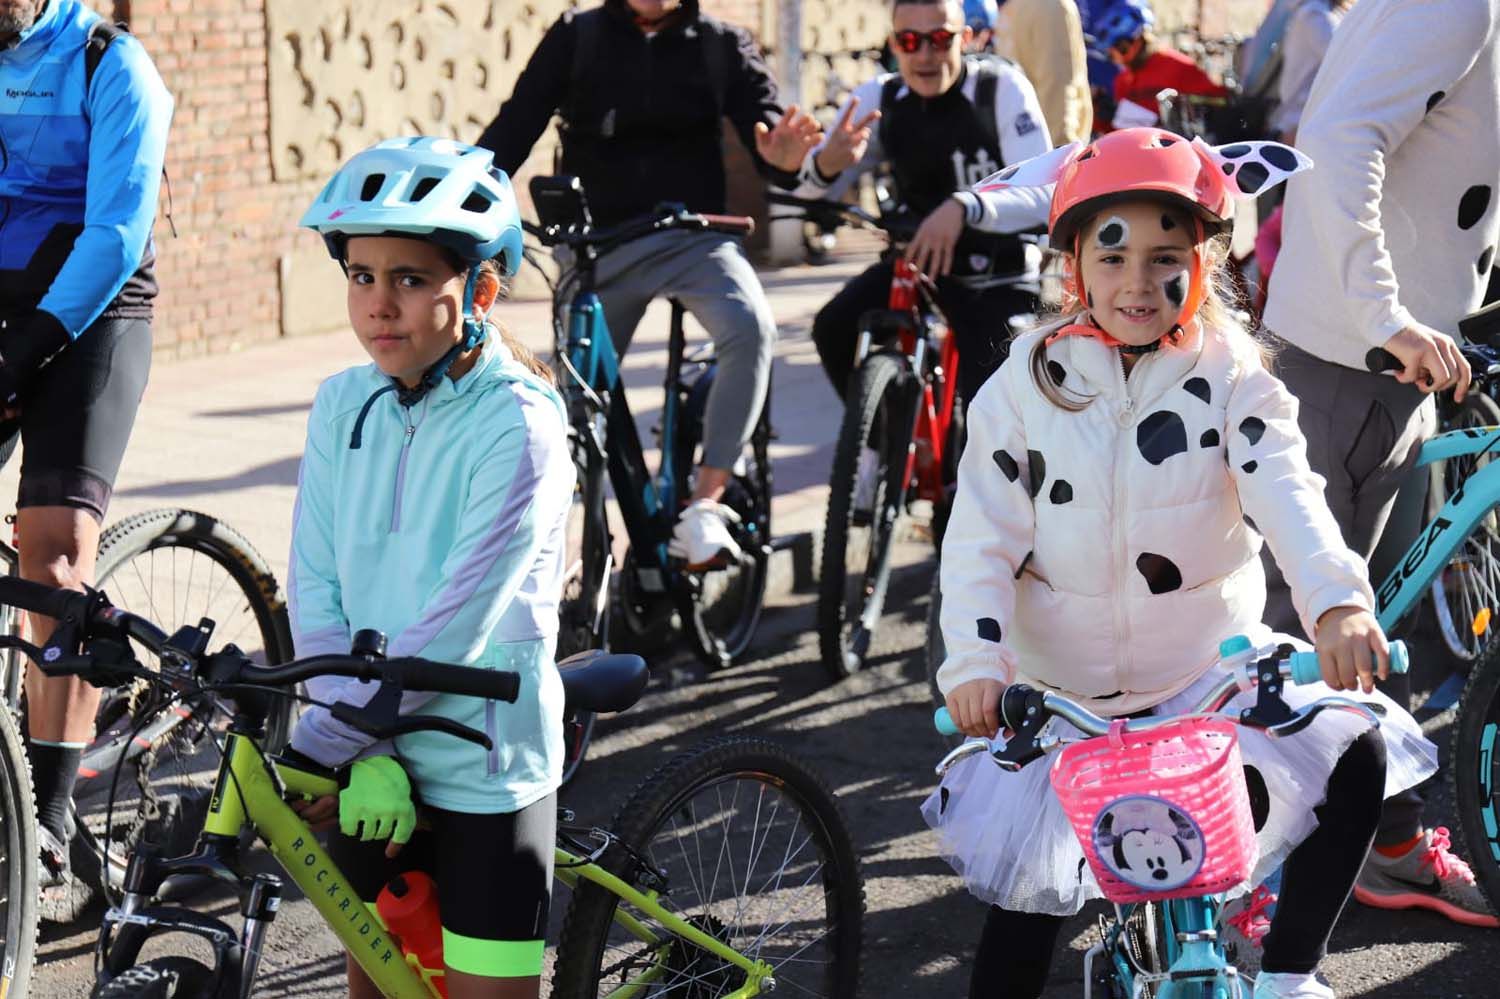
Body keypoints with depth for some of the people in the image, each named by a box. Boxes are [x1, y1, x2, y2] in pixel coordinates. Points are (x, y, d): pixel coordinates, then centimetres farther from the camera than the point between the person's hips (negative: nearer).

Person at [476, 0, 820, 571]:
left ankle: (705, 504, -28)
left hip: (693, 236, -1)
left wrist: (785, 158, -30)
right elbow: (516, 125, -6)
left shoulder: (723, 46, 3)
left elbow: (763, 124, -4)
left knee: (752, 327, -29)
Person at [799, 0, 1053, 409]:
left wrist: (961, 207, -46)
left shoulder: (1002, 88, -19)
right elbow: (809, 188, -10)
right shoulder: (878, 99, -8)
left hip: (1001, 274, -3)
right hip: (919, 257, 3)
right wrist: (826, 163, -36)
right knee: (836, 327, -19)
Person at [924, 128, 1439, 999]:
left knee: (1354, 756, -14)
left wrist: (1338, 601, -41)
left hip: (1213, 662, 1)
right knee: (1028, 886, -7)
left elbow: (1285, 490, -22)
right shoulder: (1029, 385, -6)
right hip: (1065, 686, -1)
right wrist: (976, 663, -23)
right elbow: (982, 536, -8)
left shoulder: (1229, 375, -6)